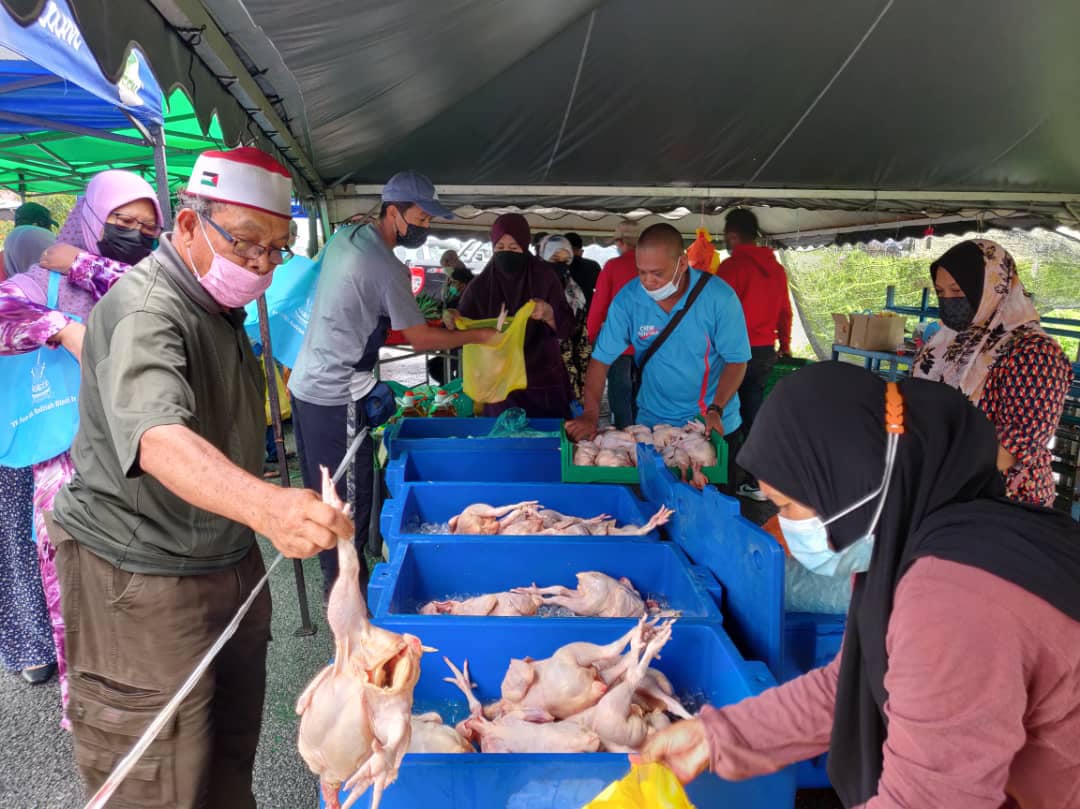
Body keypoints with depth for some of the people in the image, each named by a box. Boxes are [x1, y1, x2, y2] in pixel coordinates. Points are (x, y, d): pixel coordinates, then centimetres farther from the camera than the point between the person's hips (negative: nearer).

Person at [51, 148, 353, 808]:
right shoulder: (144, 310, -22)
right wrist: (265, 505, -57)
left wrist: (267, 508, 26)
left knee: (233, 750, 21)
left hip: (228, 561, 9)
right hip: (142, 581, -9)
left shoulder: (220, 308, 11)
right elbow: (158, 438, -41)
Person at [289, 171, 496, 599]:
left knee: (325, 490, 18)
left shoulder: (345, 235, 7)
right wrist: (480, 335, -3)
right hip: (336, 397, -10)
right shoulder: (386, 269, -19)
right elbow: (421, 339, -14)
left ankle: (334, 578, 33)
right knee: (349, 496, 2)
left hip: (306, 383, 10)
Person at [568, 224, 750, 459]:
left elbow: (736, 360, -11)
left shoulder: (719, 297, -17)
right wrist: (591, 414, -23)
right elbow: (601, 359, -12)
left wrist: (716, 410, -23)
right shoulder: (627, 301, -14)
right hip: (653, 422, 1)